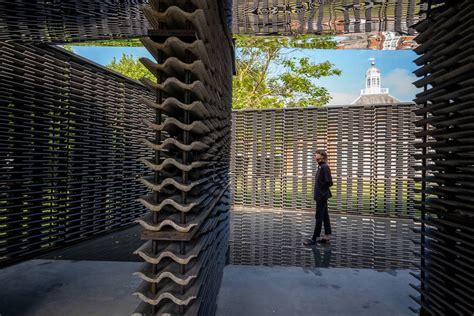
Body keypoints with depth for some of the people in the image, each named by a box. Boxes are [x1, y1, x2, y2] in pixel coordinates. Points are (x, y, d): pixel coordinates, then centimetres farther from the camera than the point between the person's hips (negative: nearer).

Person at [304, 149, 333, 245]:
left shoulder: (325, 167, -17)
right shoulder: (320, 166, 11)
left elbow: (329, 182, -19)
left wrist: (322, 189, -7)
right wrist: (319, 189, 5)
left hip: (322, 196, -9)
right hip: (320, 196, 9)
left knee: (319, 217, -2)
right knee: (325, 216, 13)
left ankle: (315, 238, 6)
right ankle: (327, 236, 21)